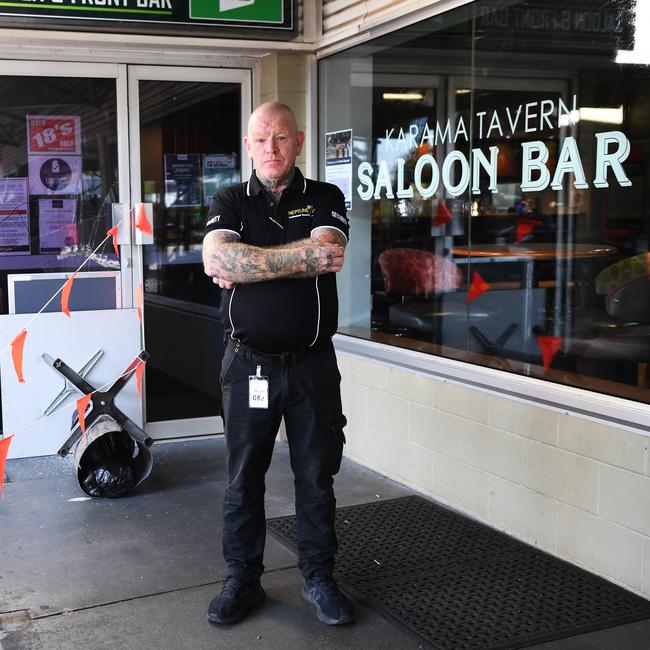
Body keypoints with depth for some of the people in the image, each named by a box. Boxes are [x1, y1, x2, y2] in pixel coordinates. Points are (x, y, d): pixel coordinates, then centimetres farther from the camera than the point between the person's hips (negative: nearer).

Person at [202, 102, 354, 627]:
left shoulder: (325, 200, 4)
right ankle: (243, 579, 25)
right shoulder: (230, 203, 6)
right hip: (248, 363, 1)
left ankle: (319, 578, 25)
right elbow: (216, 259, -15)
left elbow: (324, 255, -17)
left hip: (312, 363, 0)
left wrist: (245, 264, -14)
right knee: (243, 479, 9)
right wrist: (303, 256, -17)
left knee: (316, 477, 9)